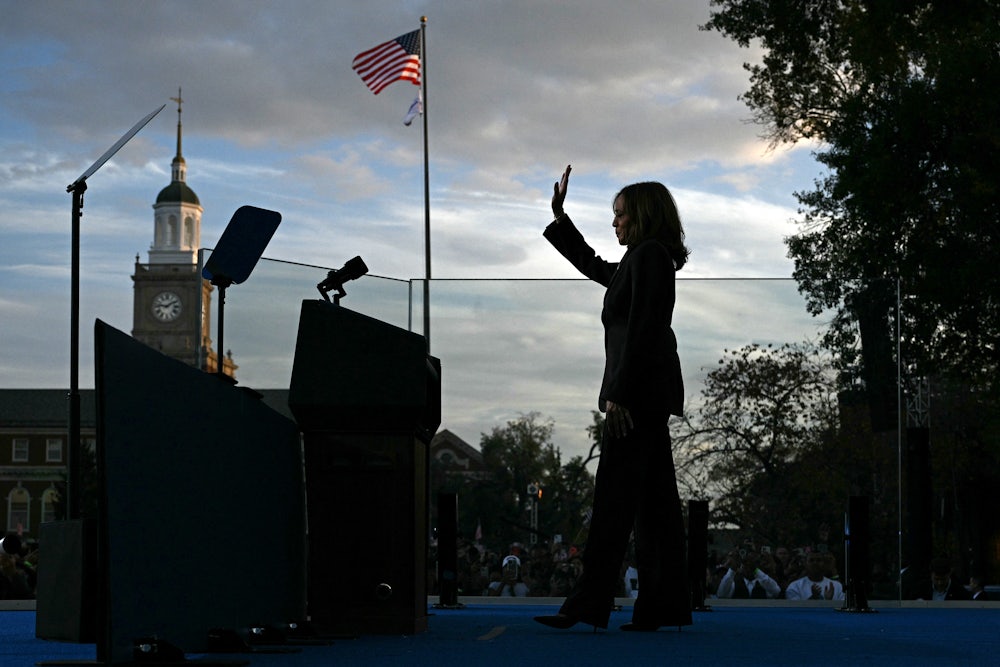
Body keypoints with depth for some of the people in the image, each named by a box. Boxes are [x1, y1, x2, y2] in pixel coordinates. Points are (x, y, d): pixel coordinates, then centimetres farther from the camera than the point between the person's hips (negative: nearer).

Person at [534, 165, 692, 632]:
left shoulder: (649, 256, -8)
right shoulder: (640, 261, 21)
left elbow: (641, 330, -17)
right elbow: (594, 266, 39)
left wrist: (619, 394, -21)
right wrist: (560, 219, 37)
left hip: (639, 390, -10)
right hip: (649, 395, 10)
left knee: (614, 496, -13)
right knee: (654, 498, 7)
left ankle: (589, 605, -16)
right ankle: (665, 605, 8)